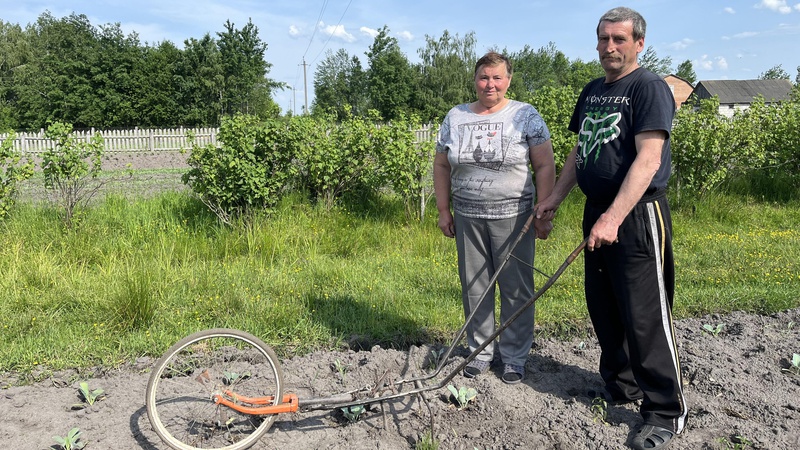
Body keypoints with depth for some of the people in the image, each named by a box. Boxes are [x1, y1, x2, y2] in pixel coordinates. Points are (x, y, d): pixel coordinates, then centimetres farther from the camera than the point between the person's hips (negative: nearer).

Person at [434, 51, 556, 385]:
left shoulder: (526, 116, -1)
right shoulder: (455, 117, 7)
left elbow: (544, 167, -3)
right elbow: (441, 166, 12)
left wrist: (543, 213, -8)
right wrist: (443, 210, 7)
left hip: (512, 216, -3)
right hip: (468, 218, 3)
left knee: (516, 289, 3)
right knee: (474, 287, 10)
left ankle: (515, 357, 19)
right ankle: (480, 352, 25)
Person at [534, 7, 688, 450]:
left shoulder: (649, 87, -11)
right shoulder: (592, 91, 14)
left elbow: (648, 160, -21)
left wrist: (614, 217, -29)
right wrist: (555, 197, 17)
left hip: (638, 216, -8)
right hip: (597, 211, 8)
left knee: (645, 315, -4)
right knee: (603, 306, 14)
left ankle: (666, 411, 8)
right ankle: (620, 384, 31)